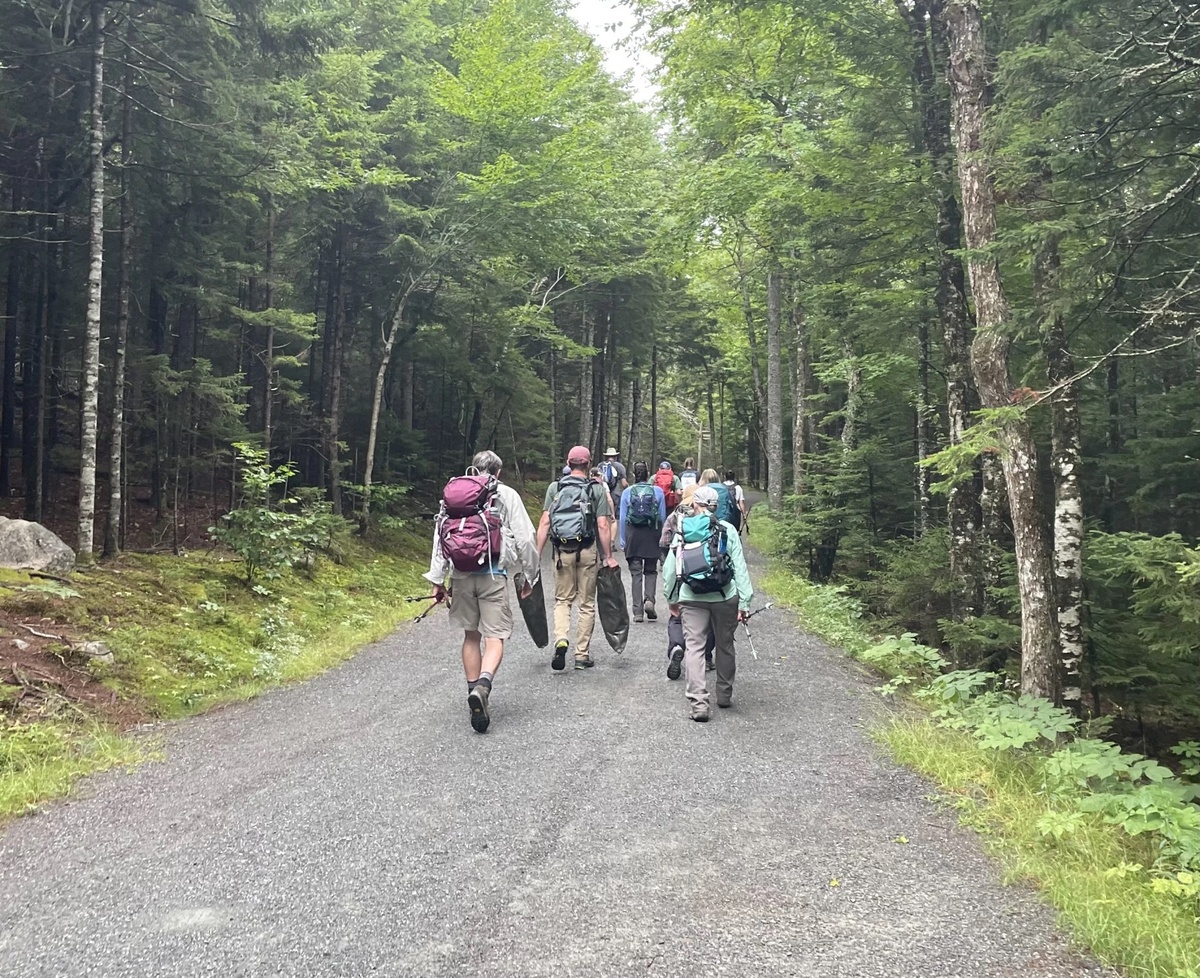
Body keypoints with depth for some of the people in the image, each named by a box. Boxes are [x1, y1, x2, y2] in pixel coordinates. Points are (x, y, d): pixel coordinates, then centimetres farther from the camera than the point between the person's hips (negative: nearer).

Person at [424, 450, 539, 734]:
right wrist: (528, 577, 9)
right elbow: (525, 539, -1)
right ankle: (482, 686, -27)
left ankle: (474, 692, 20)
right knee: (494, 638, -3)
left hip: (462, 575, 3)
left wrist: (437, 579, 9)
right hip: (494, 575, -3)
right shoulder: (507, 495, 3)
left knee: (471, 635, 16)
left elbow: (440, 537, 6)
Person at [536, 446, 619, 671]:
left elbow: (545, 522, -1)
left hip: (562, 551, 1)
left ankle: (561, 640, -10)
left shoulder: (554, 488, 4)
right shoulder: (597, 490, -1)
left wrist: (537, 553, 2)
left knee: (562, 600, 14)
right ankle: (582, 655, 13)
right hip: (588, 551, -1)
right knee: (587, 604, 9)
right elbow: (603, 526, -7)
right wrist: (608, 556, -2)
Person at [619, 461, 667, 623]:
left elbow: (622, 518, 0)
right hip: (652, 535, 0)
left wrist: (623, 541, 6)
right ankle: (649, 600, -8)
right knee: (651, 570, 15)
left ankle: (638, 611, 1)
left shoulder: (627, 492, 0)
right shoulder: (657, 491, 0)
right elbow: (663, 517, 3)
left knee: (636, 573, 4)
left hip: (633, 535, 0)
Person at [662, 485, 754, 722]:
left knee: (694, 647, 0)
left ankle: (698, 703, -10)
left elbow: (669, 568, 8)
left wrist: (672, 598, 19)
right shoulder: (727, 529, 2)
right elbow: (740, 568, -2)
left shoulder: (682, 530, 6)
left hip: (691, 598, 0)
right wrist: (745, 602, -1)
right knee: (725, 645, 17)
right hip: (725, 596, 0)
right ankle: (724, 695, 30)